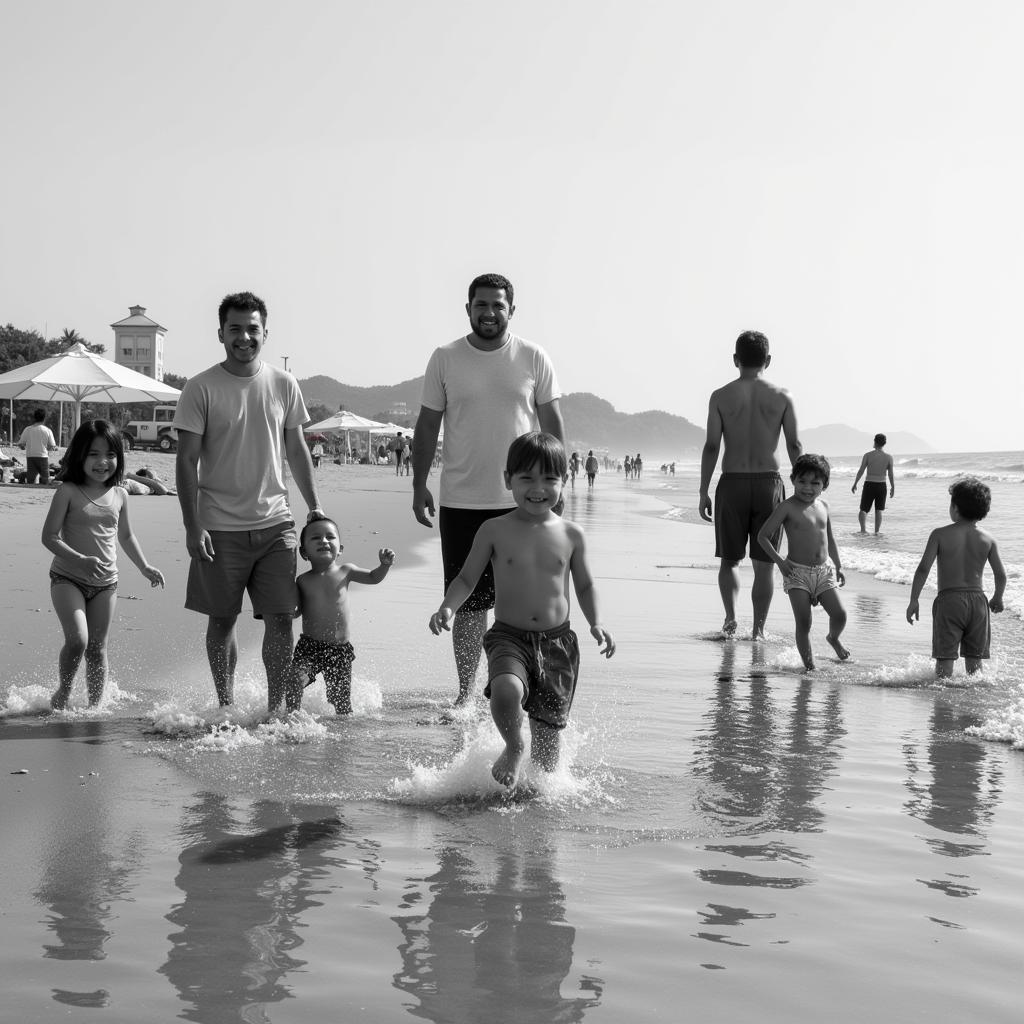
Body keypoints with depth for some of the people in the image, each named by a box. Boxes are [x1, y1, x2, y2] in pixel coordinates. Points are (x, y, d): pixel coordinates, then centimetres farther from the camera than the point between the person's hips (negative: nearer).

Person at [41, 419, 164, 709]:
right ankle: (62, 692, 6)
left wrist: (145, 567, 13)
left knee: (97, 648, 7)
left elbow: (126, 536, 20)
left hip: (105, 582, 4)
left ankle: (95, 706, 16)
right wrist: (81, 560, -24)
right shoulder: (68, 492, -9)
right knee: (77, 640, -18)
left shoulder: (119, 495, 4)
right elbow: (49, 536, -12)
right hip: (68, 578, -4)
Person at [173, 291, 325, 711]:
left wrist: (314, 506, 11)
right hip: (220, 526, -2)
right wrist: (192, 526, -11)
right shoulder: (201, 388, -5)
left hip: (274, 522, 2)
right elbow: (187, 460, -6)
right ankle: (225, 707, 19)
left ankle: (275, 708, 8)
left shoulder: (283, 385, 5)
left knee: (280, 617, -2)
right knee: (222, 619, 7)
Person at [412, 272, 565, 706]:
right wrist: (419, 486, 2)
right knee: (469, 602, 3)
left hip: (521, 500, 0)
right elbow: (428, 425, 7)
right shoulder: (445, 359, 2)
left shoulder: (533, 358, 2)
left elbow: (552, 423, 7)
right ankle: (466, 691, 13)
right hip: (461, 502, 0)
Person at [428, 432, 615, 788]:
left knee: (548, 725, 4)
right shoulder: (495, 531, -1)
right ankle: (513, 748, 1)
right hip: (508, 637, -2)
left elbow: (584, 585, 15)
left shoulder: (571, 535, 3)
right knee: (506, 689, -31)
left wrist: (596, 624, 1)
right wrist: (447, 608, -14)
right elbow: (467, 578, 4)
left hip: (557, 641, 2)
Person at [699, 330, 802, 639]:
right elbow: (794, 446, 1)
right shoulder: (781, 396, 0)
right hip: (769, 483, 0)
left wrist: (703, 492, 1)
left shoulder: (721, 396, -2)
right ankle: (758, 628, 9)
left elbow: (711, 447, -4)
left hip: (732, 483, 0)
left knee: (729, 559, 13)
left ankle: (730, 618, -4)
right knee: (764, 563, 9)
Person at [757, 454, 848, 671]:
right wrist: (779, 561, -15)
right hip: (797, 572, -4)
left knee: (840, 614, -2)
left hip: (823, 571, 4)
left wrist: (838, 566, 20)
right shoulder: (787, 507, -8)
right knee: (803, 622, -8)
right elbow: (763, 535, -7)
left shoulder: (823, 506, 8)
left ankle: (833, 638, 30)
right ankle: (809, 665, 2)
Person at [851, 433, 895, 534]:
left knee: (863, 509, 4)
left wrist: (855, 484, 3)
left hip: (869, 485, -1)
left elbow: (861, 471, -5)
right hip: (881, 485, 1)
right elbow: (891, 474, -2)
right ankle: (876, 532, 7)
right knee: (879, 510, 12)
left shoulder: (868, 455, -6)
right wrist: (893, 488, 8)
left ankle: (863, 529, -16)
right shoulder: (888, 457, -2)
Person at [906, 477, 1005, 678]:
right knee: (975, 658, 13)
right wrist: (997, 599, 23)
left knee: (945, 657, 1)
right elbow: (1001, 575, 5)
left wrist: (913, 601, -2)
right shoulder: (988, 539, 2)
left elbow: (923, 569, -10)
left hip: (949, 600, -3)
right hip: (977, 600, 3)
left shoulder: (940, 535, -6)